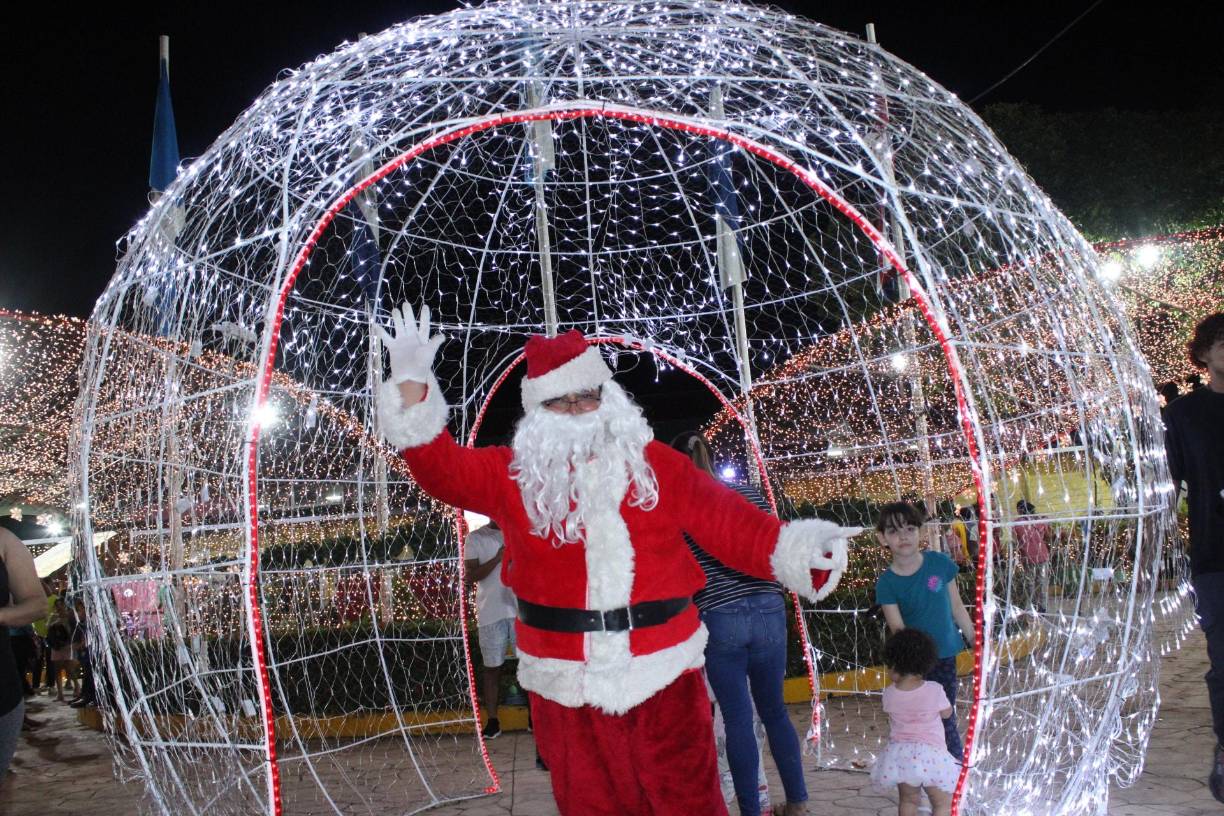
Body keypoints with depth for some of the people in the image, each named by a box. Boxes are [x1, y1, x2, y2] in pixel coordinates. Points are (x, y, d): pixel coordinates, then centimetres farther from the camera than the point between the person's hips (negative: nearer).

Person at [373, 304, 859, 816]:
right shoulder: (513, 475, 2)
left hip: (662, 674, -1)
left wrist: (796, 546, -17)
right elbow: (442, 468, -5)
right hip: (567, 684, 1)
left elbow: (728, 524, -2)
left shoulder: (656, 464, 0)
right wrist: (412, 383, -17)